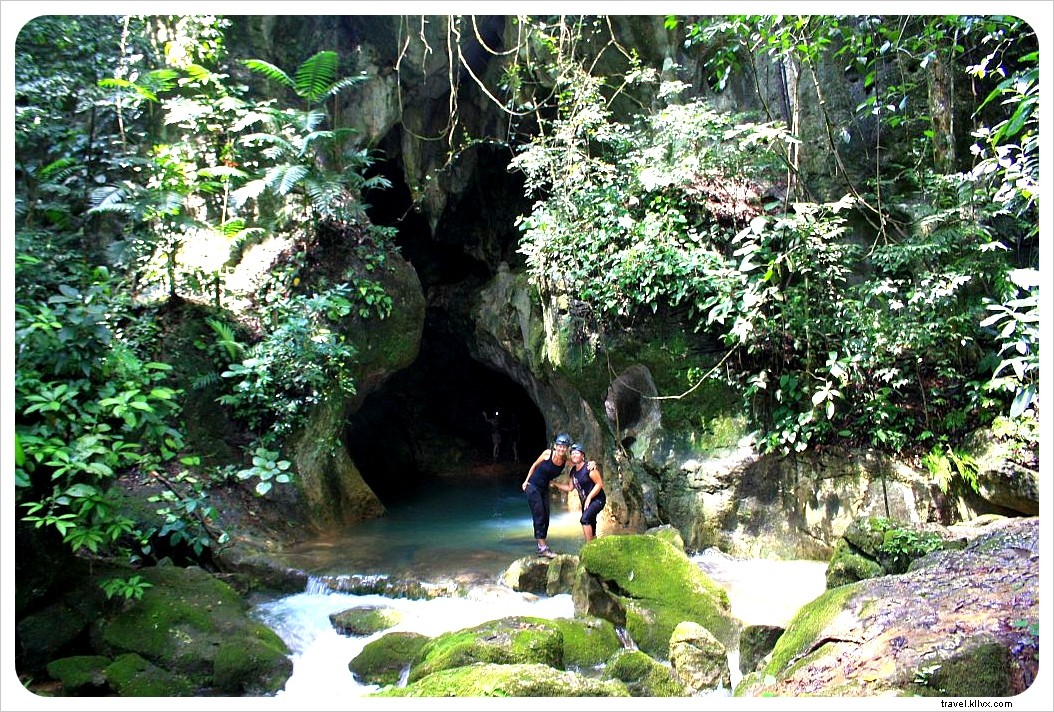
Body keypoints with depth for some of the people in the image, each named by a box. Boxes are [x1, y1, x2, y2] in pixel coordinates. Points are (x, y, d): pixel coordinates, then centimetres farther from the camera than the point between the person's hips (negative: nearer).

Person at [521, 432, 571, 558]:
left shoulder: (566, 461, -10)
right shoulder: (548, 453, -19)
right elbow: (534, 466, -4)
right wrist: (526, 481, -1)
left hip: (544, 489, 5)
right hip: (533, 486, -5)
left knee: (545, 517, 8)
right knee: (539, 516, -7)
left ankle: (541, 546, 19)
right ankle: (543, 547, -6)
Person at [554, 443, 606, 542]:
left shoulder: (589, 467, -16)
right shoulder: (573, 471, 6)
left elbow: (599, 484, -17)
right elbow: (570, 488, 13)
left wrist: (589, 498, -20)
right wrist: (555, 483, 6)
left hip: (597, 499, -8)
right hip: (586, 502, 8)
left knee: (584, 518, -26)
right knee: (590, 526, 11)